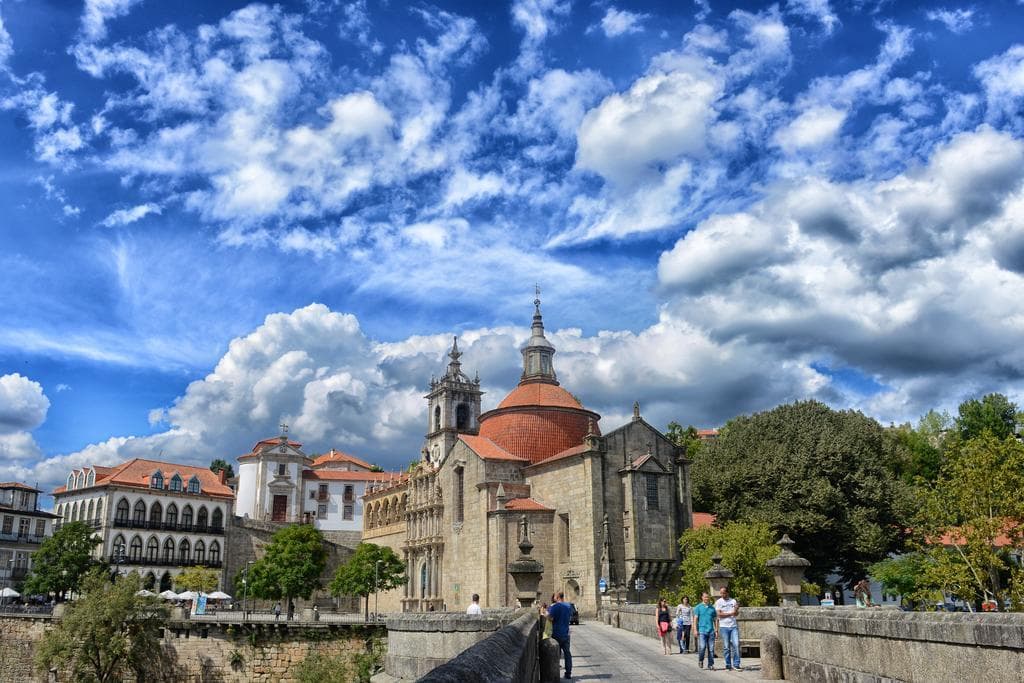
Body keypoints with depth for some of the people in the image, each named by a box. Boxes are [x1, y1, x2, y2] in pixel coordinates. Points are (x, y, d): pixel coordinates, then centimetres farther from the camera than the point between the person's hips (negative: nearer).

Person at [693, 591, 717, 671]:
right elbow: (695, 619, 1)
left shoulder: (712, 608, 13)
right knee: (702, 647, -13)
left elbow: (715, 619, 17)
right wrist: (695, 630, -7)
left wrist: (716, 630, 10)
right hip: (702, 631, -3)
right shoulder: (698, 607, 5)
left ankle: (711, 665, 11)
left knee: (711, 649, 2)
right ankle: (700, 660, 11)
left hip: (711, 631, 3)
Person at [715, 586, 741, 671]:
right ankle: (728, 665, 7)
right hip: (724, 627, -2)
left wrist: (736, 610, -20)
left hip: (734, 626, 2)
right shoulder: (718, 602, 2)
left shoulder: (733, 601, 9)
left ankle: (736, 664, -1)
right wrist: (731, 613, -9)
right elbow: (719, 614, -7)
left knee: (736, 645, -7)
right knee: (726, 647, 0)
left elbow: (736, 613, 2)